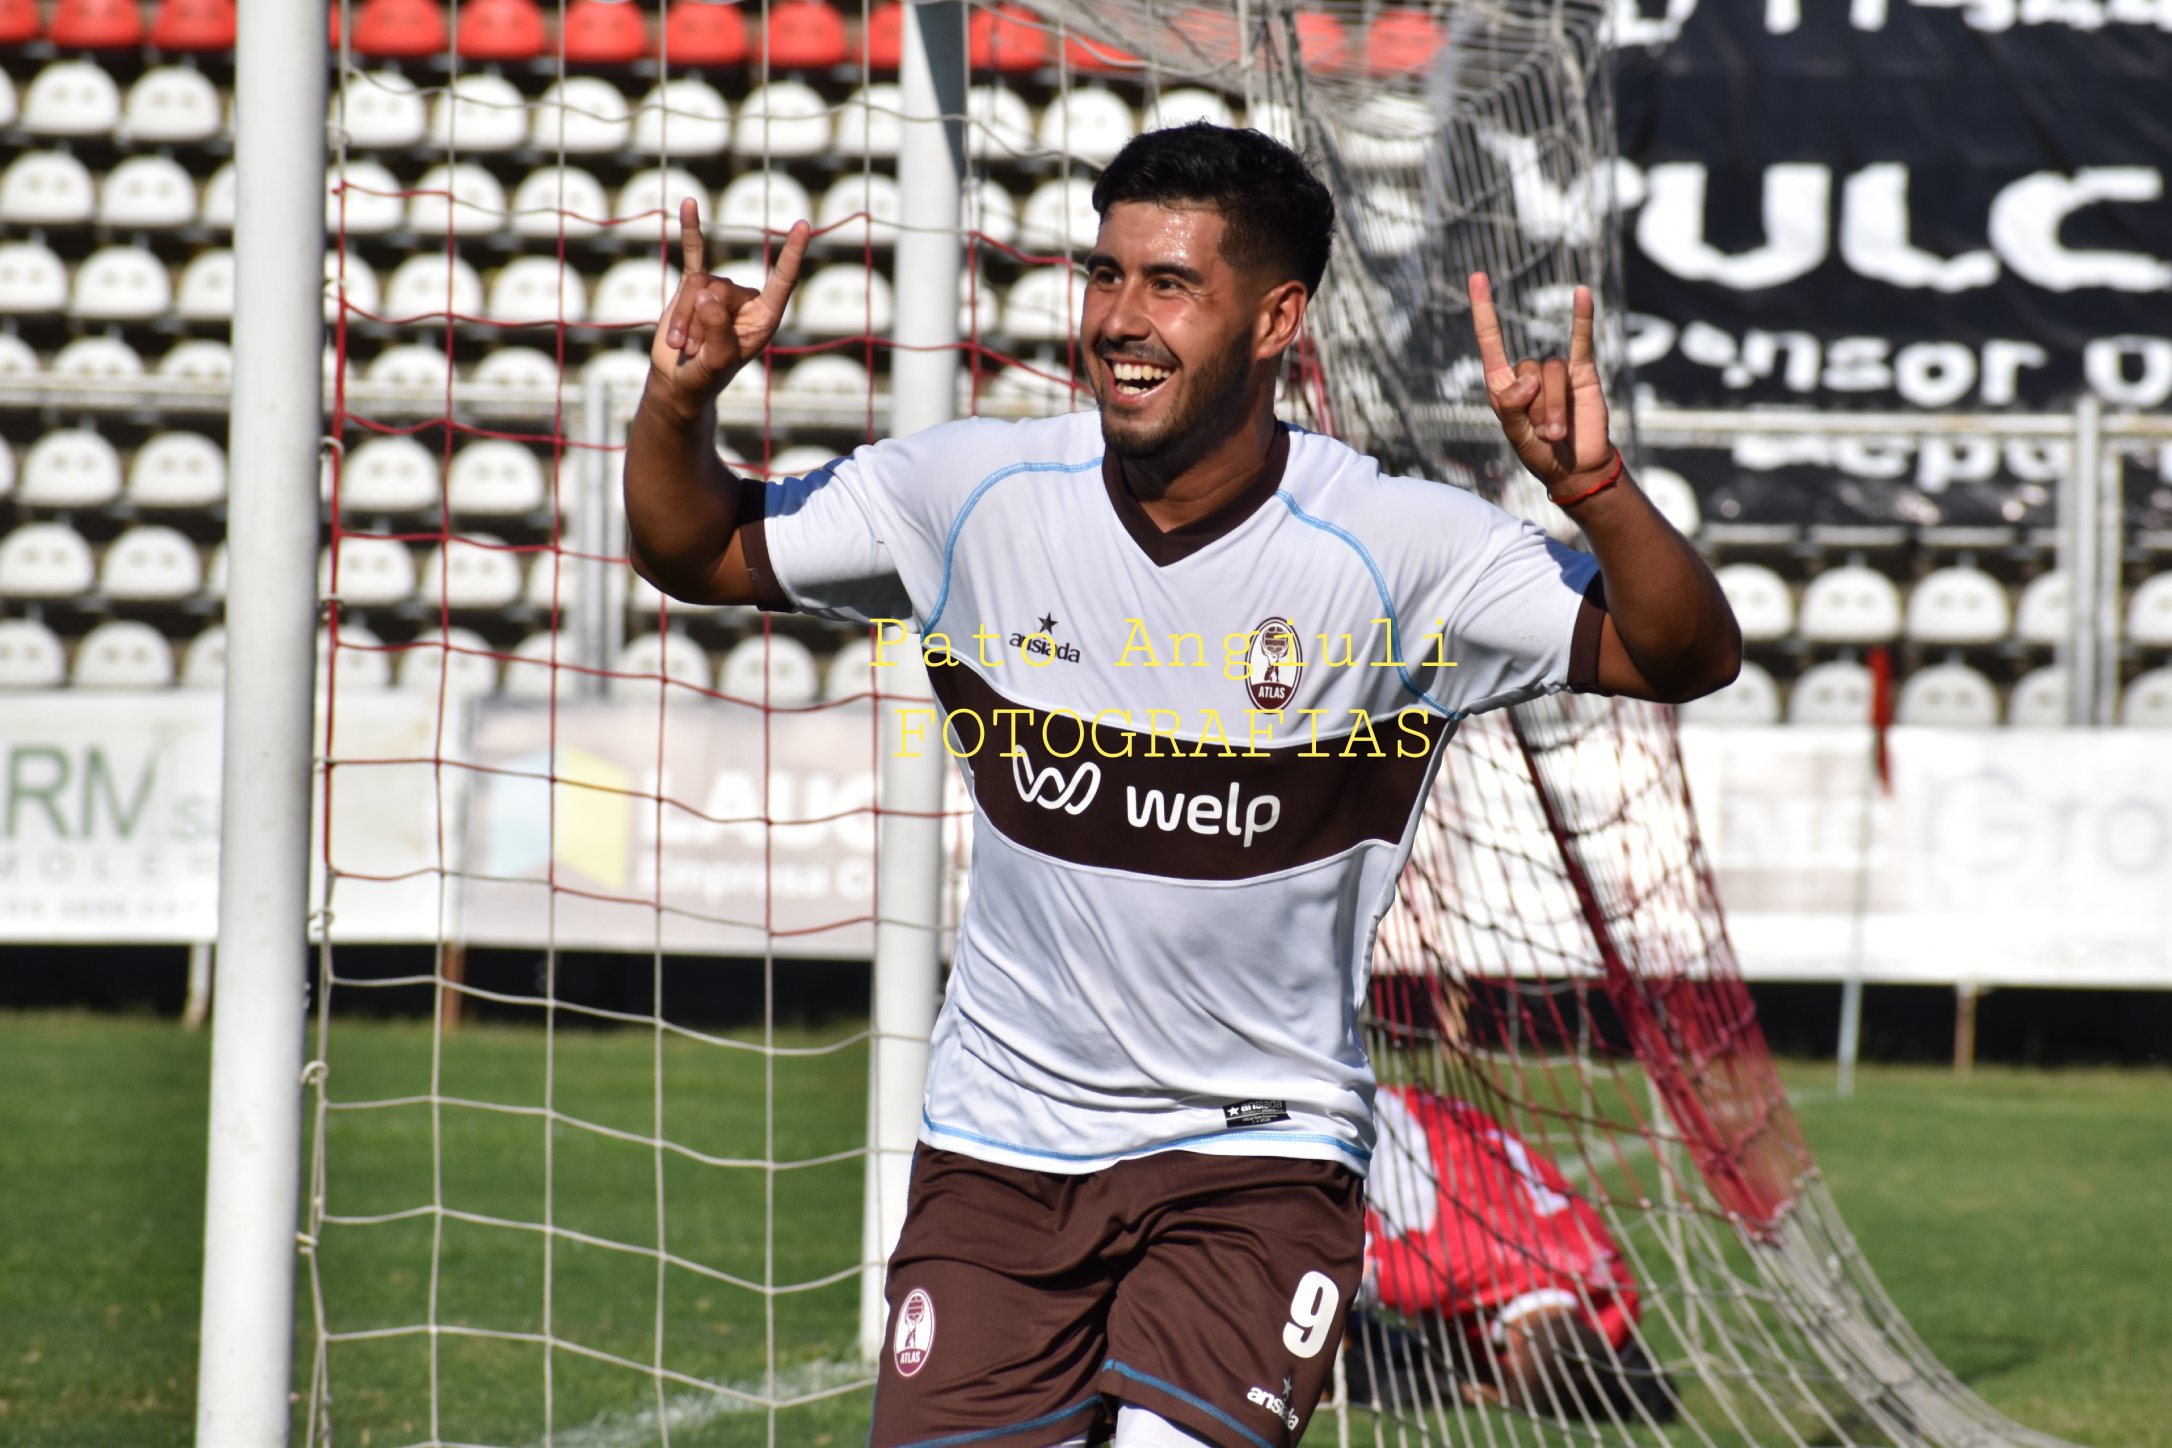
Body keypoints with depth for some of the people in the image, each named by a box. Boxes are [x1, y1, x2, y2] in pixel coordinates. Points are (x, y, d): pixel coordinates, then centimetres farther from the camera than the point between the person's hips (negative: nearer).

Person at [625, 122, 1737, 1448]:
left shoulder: (1392, 551, -13)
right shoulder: (978, 494, -4)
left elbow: (1688, 658, -16)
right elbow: (695, 551, 8)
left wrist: (1593, 487, -33)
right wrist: (680, 402, -12)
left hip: (1258, 1152, -3)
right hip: (1001, 1139, 3)